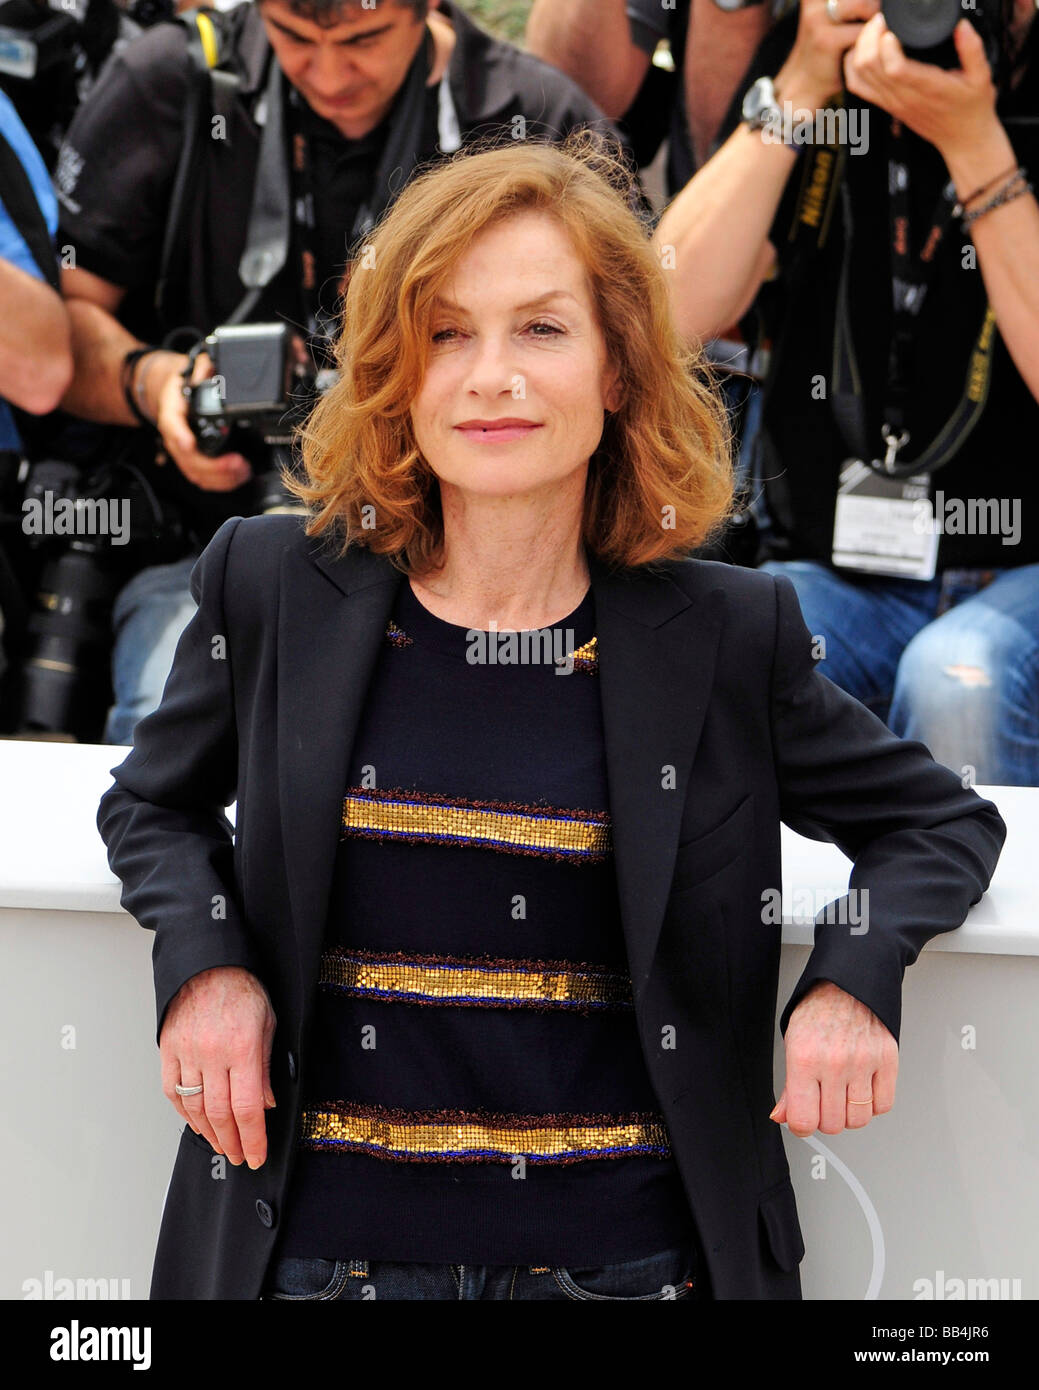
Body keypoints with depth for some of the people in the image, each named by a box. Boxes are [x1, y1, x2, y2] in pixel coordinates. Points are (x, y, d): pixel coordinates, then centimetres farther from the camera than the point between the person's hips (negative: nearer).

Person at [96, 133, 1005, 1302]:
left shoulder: (726, 635, -2)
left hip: (623, 1247, 0)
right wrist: (203, 963, -5)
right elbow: (156, 804, 15)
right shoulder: (273, 591, 0)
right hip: (325, 1237, 1)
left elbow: (943, 822, 10)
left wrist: (853, 979, -10)